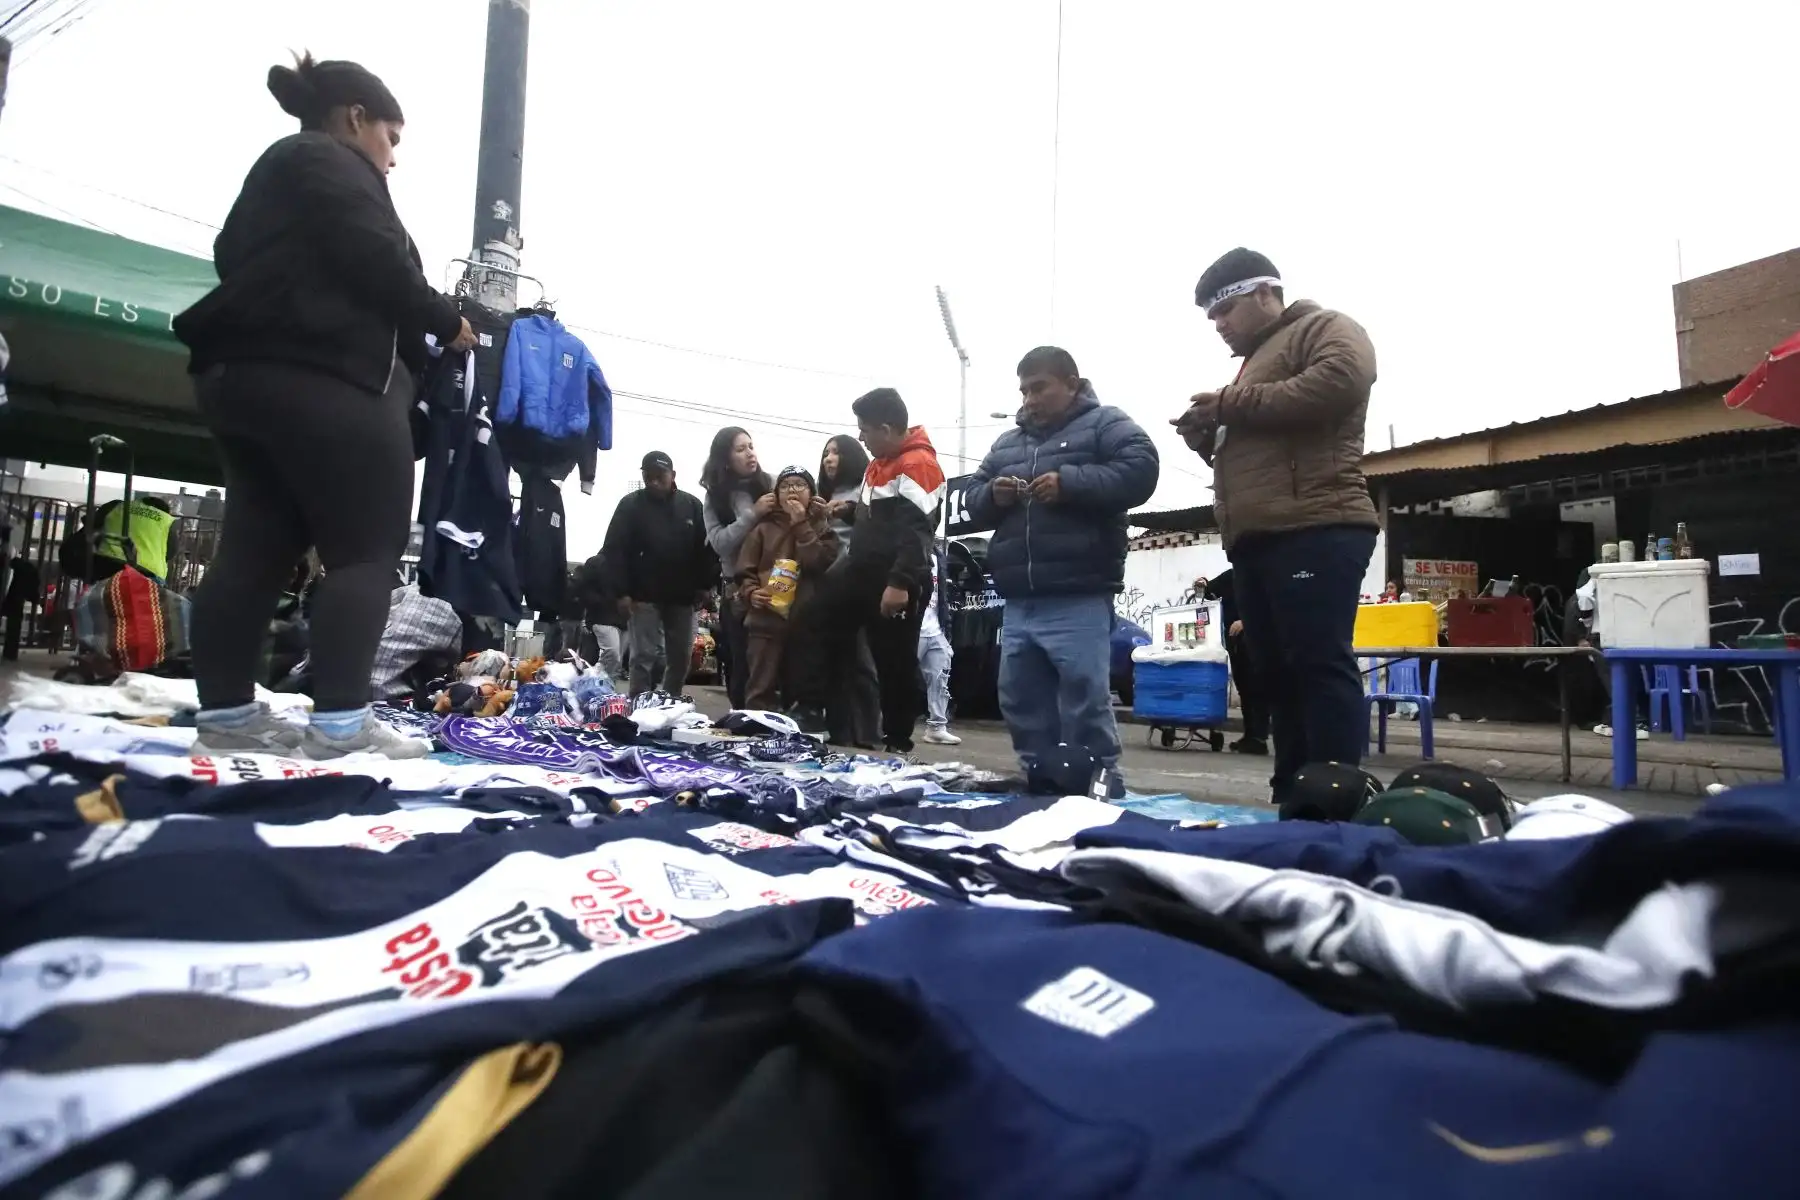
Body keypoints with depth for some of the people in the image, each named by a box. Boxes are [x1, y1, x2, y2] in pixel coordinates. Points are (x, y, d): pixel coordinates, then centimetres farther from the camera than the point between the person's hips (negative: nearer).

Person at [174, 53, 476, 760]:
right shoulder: (331, 165, 0)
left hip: (250, 373, 10)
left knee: (256, 549, 6)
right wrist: (448, 323, 1)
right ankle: (340, 722, -15)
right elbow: (378, 265, -13)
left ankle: (226, 713, 6)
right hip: (321, 379, -10)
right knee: (367, 548, -11)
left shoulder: (275, 174, 30)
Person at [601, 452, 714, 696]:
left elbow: (706, 548, 8)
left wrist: (703, 586, 1)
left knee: (681, 658, 8)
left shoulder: (692, 505, 6)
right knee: (644, 656, -5)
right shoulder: (631, 505, -2)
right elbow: (614, 550, -7)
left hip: (682, 597, 3)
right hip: (644, 596, -3)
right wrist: (621, 591, -14)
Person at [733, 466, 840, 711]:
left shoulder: (822, 527, 11)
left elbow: (820, 564, -7)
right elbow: (744, 572, 7)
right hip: (766, 621, 0)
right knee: (760, 692, -2)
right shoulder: (764, 528, 11)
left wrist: (801, 525, -7)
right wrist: (751, 592, -13)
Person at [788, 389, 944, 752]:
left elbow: (917, 530, -25)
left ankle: (898, 740, 13)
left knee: (896, 663, -1)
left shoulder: (917, 464, -14)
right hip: (862, 570, 10)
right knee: (814, 621, 8)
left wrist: (900, 583, -30)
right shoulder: (880, 463, 17)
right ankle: (809, 711, 13)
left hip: (898, 583, -10)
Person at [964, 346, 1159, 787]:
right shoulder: (1006, 442, 24)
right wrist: (993, 494, -2)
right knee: (1021, 707, 11)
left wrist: (1071, 482, -17)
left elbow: (1140, 470, -9)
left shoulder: (1105, 423, 6)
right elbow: (972, 499, 21)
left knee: (1085, 710, -6)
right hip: (1019, 605, 7)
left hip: (1078, 602, -6)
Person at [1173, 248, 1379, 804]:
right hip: (1259, 539, 9)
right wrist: (1209, 434, 15)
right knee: (1278, 674, 6)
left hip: (1315, 531, -9)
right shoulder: (1257, 360, 32)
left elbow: (1337, 383, -15)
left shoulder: (1326, 328, 7)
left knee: (1321, 666, -14)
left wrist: (1231, 403, -7)